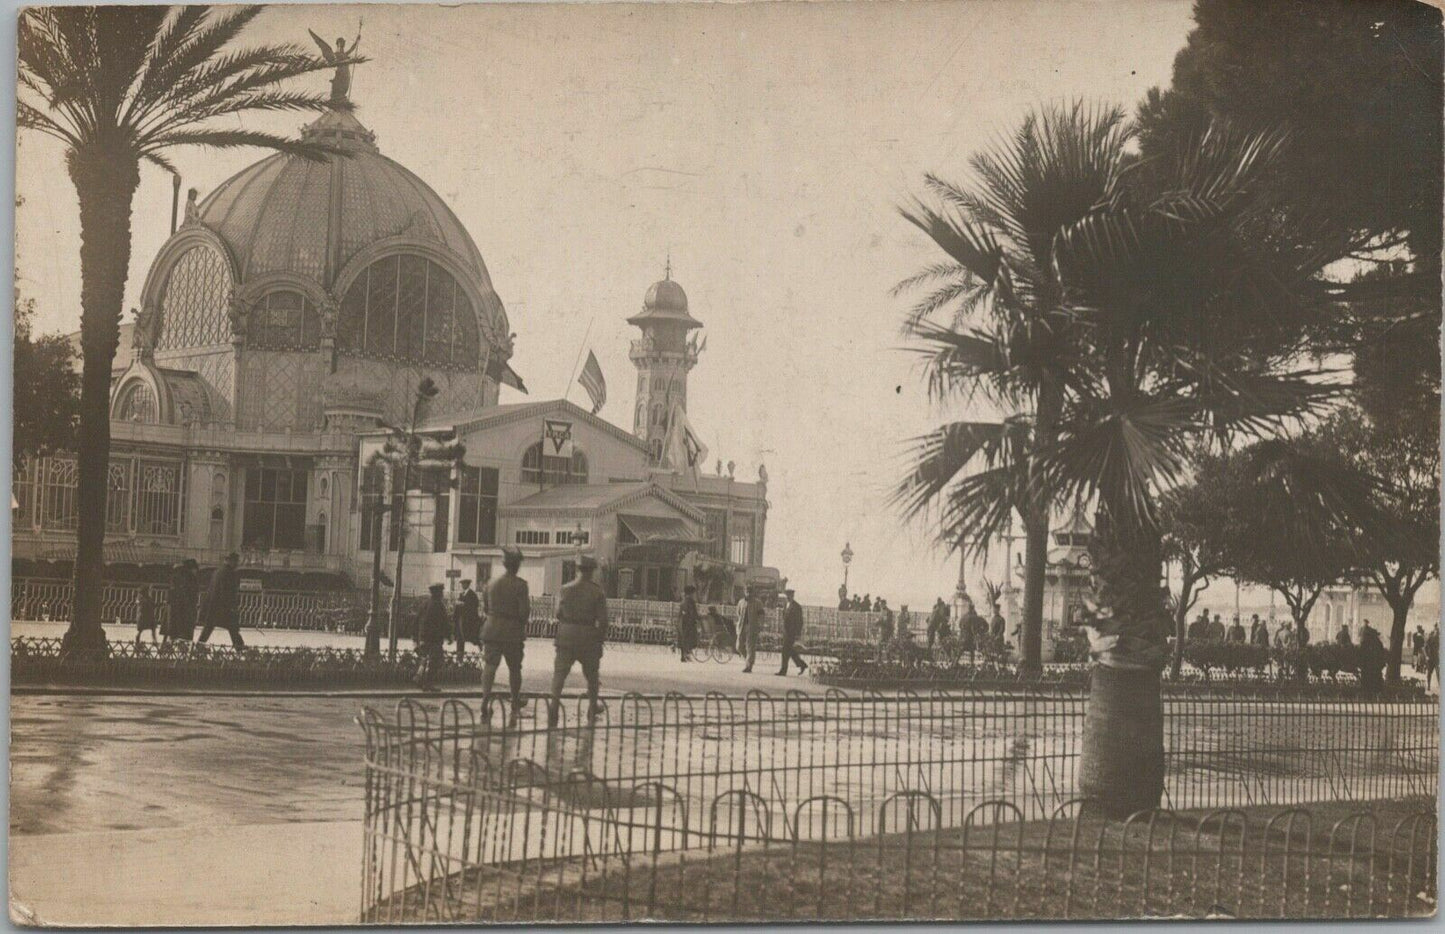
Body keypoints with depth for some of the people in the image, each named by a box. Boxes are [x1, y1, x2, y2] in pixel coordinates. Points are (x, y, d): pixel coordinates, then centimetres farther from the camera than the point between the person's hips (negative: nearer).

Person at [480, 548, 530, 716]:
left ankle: (485, 697, -22)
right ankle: (515, 702, 25)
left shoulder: (493, 584, 7)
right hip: (512, 631, -3)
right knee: (514, 668, 12)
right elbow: (524, 612, -14)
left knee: (490, 665, -2)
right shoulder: (520, 585, -10)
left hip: (491, 629, 3)